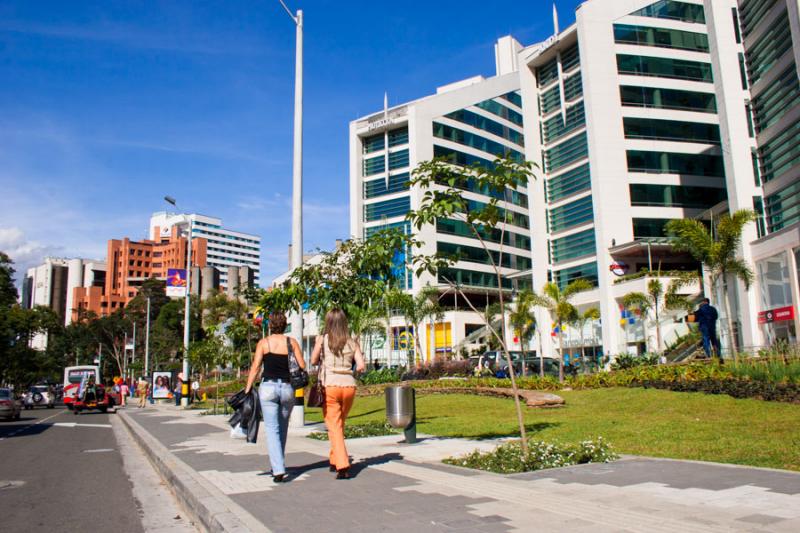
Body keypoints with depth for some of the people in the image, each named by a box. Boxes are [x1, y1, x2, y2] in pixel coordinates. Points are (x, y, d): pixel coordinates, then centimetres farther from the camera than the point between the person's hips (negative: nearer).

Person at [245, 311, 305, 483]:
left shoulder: (263, 343, 1)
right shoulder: (291, 342, 4)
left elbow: (255, 368, -5)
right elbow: (302, 366, 2)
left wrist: (247, 390, -3)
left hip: (268, 387, -2)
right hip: (288, 388, 2)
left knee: (272, 429, 0)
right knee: (283, 427, 18)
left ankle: (278, 470, -11)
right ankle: (278, 464, 29)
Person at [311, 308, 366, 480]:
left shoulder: (322, 339, 0)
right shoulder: (352, 342, 6)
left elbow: (313, 361, 9)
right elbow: (361, 366, -1)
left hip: (330, 385, -3)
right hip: (349, 386, 3)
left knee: (334, 427, -1)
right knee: (339, 425, 21)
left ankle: (342, 466, -12)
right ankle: (335, 461, 32)